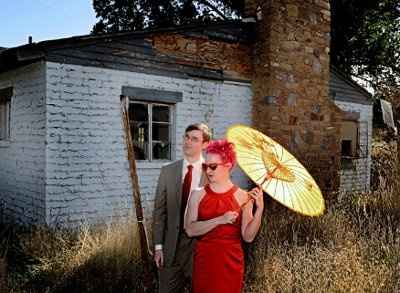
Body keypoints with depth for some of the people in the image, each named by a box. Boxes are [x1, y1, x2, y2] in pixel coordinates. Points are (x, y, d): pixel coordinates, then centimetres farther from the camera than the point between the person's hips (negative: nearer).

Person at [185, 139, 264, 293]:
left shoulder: (243, 196, -6)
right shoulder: (198, 194, -1)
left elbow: (248, 237, -8)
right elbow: (190, 230, -12)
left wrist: (259, 209, -20)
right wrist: (220, 220, -23)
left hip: (231, 263, -1)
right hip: (204, 261, 1)